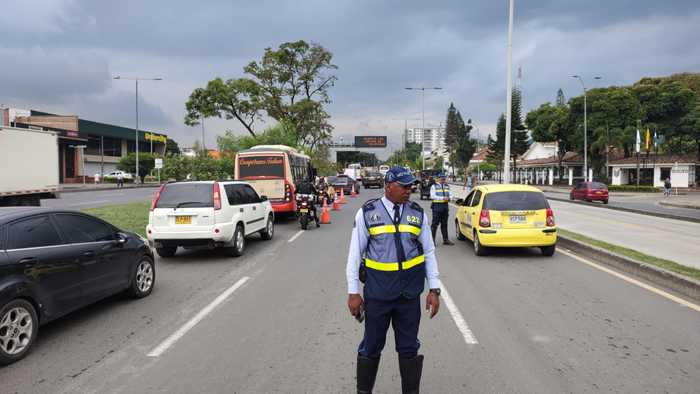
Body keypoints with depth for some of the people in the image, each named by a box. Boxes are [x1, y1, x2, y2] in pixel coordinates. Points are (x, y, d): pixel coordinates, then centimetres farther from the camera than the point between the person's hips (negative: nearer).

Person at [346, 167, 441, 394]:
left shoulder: (418, 213, 3)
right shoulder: (367, 213, -4)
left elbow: (429, 252, 6)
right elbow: (355, 254, -2)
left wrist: (434, 289, 1)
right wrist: (353, 292, -5)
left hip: (410, 292, 2)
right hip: (377, 291, -2)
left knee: (409, 347, 13)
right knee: (371, 346, 12)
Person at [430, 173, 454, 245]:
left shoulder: (447, 186, 16)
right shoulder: (434, 186, -2)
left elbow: (449, 195, 18)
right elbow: (432, 196, -12)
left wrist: (448, 198, -6)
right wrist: (442, 198, -20)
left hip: (445, 206, 6)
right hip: (437, 206, -6)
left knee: (444, 224, 11)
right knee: (435, 223, -6)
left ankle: (445, 240, 17)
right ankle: (432, 240, -2)